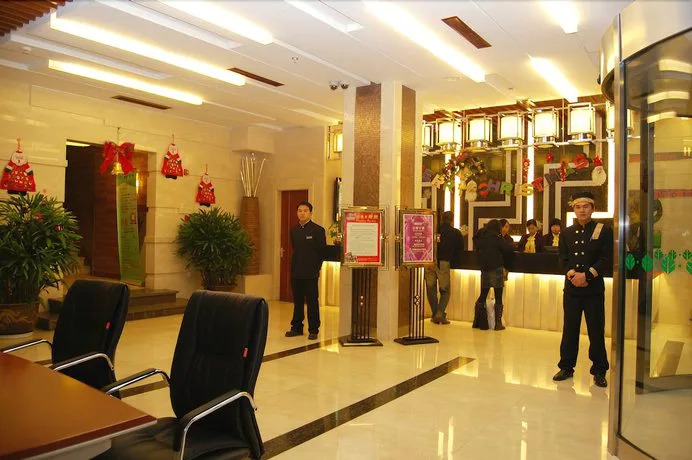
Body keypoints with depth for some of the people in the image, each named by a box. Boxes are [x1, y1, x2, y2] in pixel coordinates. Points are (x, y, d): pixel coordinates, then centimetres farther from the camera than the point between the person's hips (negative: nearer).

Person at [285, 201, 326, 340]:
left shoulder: (318, 230, -5)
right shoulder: (294, 231, 11)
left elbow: (322, 251, -3)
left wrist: (316, 268, -4)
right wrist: (295, 266, 10)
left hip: (310, 273, -5)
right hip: (296, 272, 5)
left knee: (312, 302, 1)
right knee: (297, 301, 11)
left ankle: (313, 330, 9)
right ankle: (297, 327, 21)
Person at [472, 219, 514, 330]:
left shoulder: (479, 238, 4)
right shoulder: (496, 238, -11)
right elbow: (510, 248, -13)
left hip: (484, 270, 5)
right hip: (496, 270, -5)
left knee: (482, 296, 13)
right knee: (498, 298, 2)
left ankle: (478, 322, 13)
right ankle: (498, 323, 2)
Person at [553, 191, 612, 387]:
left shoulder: (604, 231, 1)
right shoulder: (567, 233, 10)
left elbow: (607, 260, -7)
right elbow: (563, 259, 6)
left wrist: (586, 275, -16)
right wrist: (572, 274, -12)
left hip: (594, 288, -2)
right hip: (571, 288, 3)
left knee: (596, 331, 3)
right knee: (569, 329, 8)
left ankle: (599, 371, 16)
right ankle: (567, 367, 19)